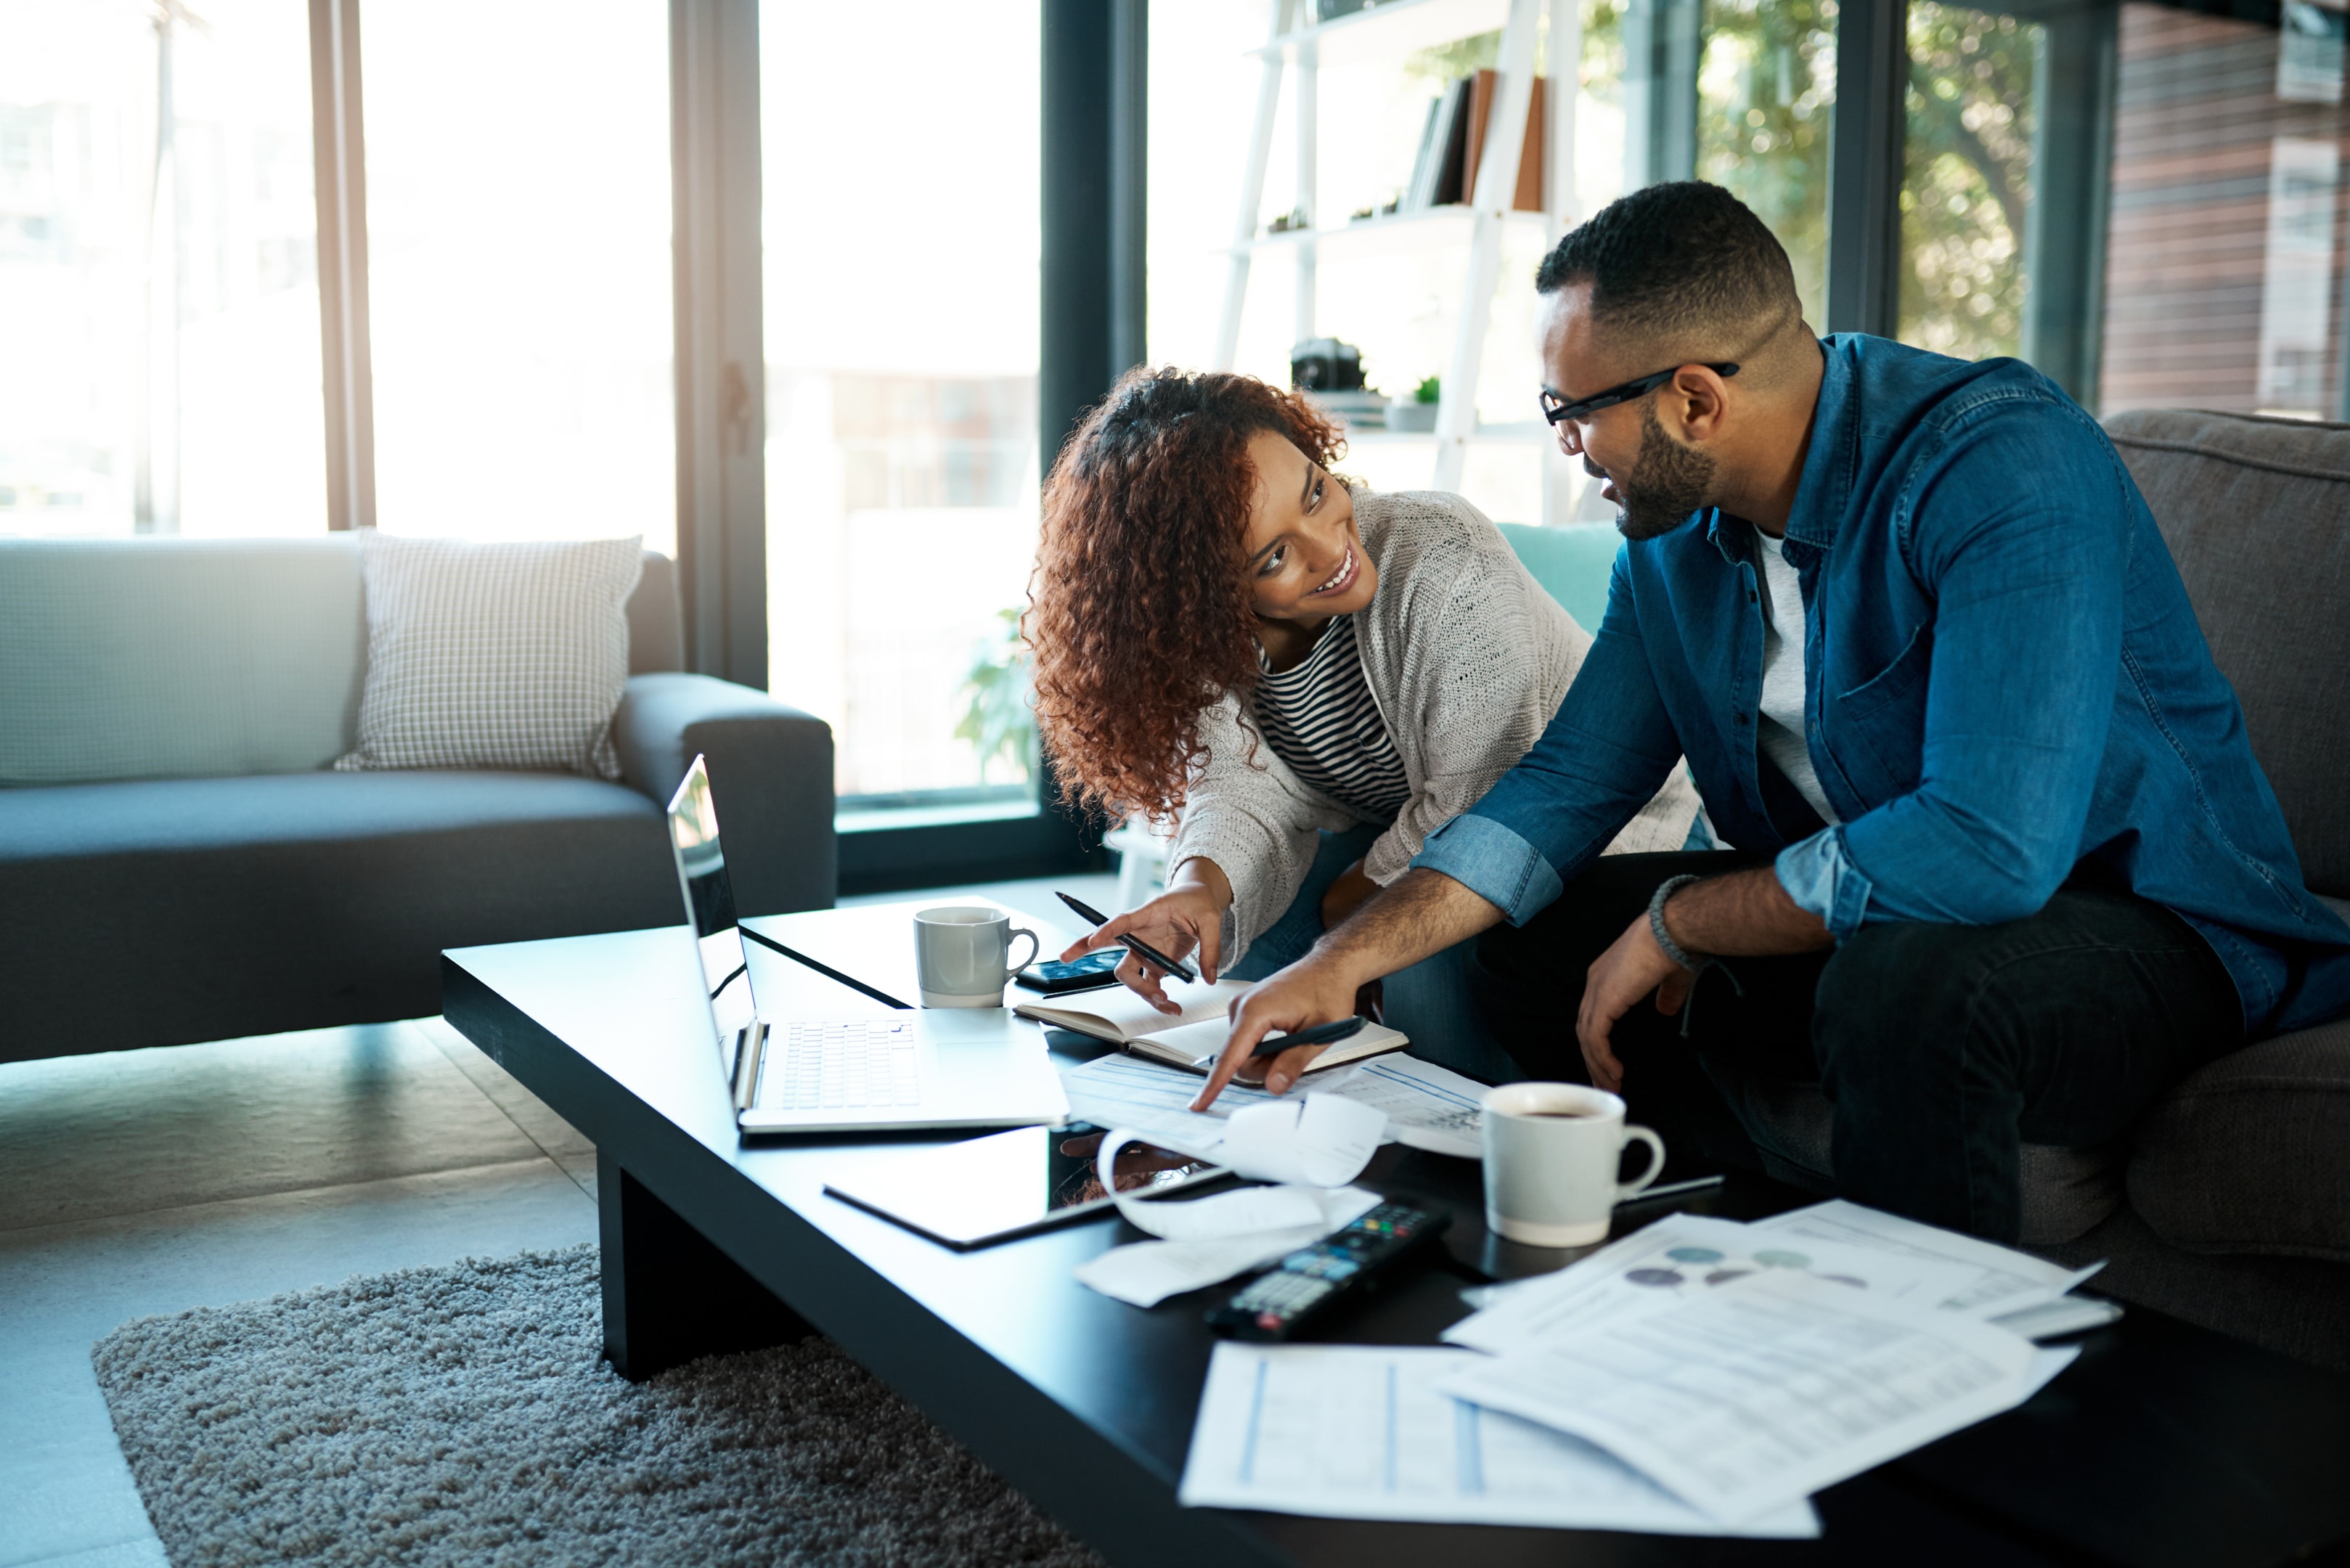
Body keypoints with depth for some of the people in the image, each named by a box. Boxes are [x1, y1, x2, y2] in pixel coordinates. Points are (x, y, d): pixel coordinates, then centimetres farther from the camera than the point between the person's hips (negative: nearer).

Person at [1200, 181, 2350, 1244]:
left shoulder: (2004, 463, -26)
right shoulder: (1676, 533, -1)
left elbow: (1988, 845, -35)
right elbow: (1566, 786, 3)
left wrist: (1676, 922, -22)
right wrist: (1348, 958, -9)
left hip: (2147, 922, -7)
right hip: (1862, 919, 7)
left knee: (1905, 988, -38)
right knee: (1537, 934, 3)